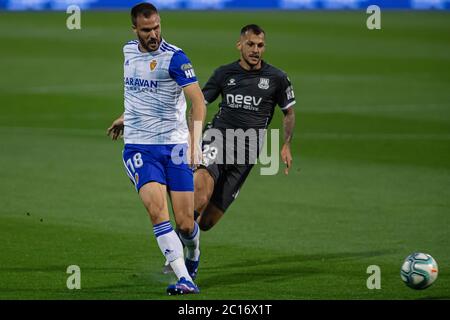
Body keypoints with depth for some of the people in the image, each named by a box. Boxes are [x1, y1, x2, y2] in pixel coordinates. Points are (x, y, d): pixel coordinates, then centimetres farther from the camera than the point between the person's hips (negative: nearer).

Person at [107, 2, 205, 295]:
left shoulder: (174, 57, -10)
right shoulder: (129, 51, 9)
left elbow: (198, 101, -16)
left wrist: (195, 142, -26)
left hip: (174, 145, -3)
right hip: (139, 147, 3)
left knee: (185, 223, -2)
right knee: (157, 210, -21)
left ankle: (193, 255, 35)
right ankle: (185, 279, -21)